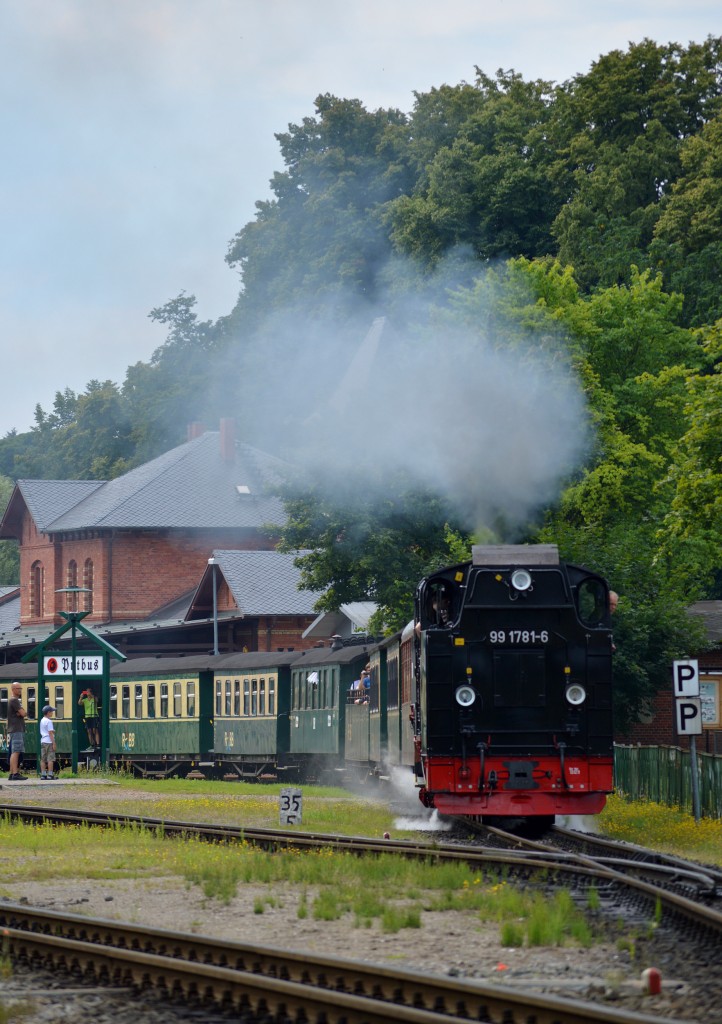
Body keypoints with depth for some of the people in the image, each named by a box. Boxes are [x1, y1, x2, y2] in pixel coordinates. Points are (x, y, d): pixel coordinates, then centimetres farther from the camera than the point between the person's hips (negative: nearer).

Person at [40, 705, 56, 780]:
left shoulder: (42, 721, 14)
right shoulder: (49, 721, -12)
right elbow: (50, 733, -15)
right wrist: (53, 743, -14)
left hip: (43, 741, 8)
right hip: (49, 742, -8)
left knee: (43, 759, 6)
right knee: (50, 759, -6)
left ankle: (43, 774, 6)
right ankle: (50, 774, -9)